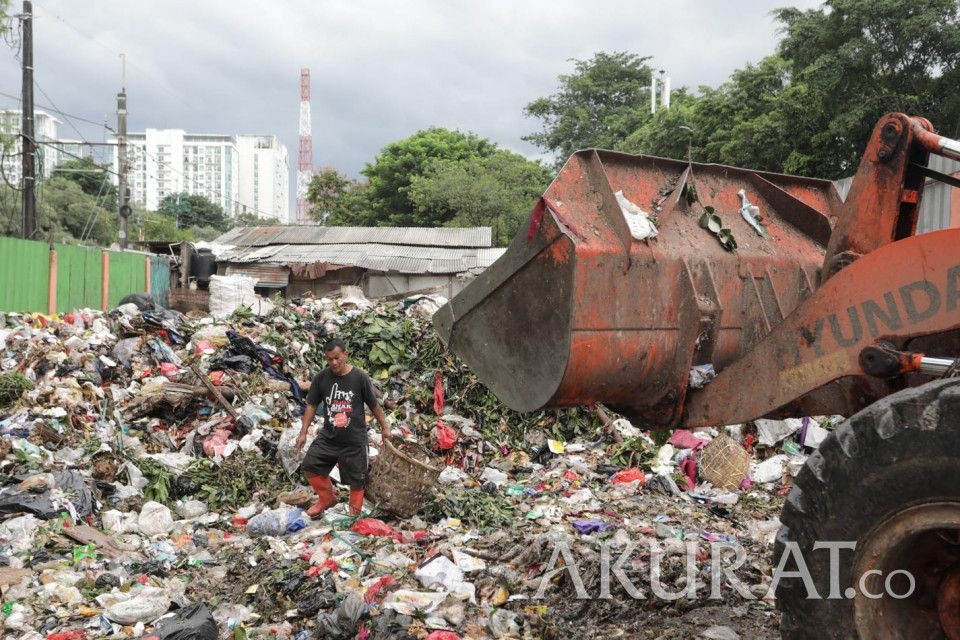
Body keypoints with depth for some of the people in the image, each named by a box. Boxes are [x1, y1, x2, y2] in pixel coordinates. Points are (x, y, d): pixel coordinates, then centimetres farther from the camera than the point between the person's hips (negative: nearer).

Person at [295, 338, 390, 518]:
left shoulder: (360, 377, -12)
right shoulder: (321, 378, -5)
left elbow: (374, 405, -1)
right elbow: (312, 405, 4)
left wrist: (384, 428, 6)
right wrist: (303, 433, 1)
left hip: (354, 439, -3)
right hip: (328, 436, 3)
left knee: (356, 480, 5)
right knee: (309, 466, 2)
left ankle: (355, 513, 26)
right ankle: (327, 498, 26)